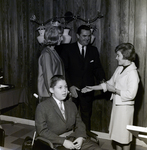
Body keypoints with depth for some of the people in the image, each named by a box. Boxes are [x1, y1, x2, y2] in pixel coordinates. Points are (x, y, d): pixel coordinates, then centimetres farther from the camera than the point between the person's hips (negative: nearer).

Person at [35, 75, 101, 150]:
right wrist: (63, 141, -18)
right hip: (56, 143, -4)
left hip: (74, 139, 5)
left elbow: (79, 124, 16)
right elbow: (42, 131, -9)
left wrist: (81, 137, -6)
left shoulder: (71, 105, 16)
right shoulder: (42, 106, -2)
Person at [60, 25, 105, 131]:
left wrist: (102, 80, -13)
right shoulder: (68, 49, 0)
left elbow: (97, 68, 7)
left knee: (86, 116, 8)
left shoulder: (94, 50, 10)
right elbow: (64, 69, -4)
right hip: (72, 89, -2)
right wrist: (70, 86, -13)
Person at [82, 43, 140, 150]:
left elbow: (130, 95, -24)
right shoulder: (119, 69, 5)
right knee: (117, 133, 18)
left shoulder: (132, 73, -20)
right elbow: (110, 83, 13)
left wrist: (114, 90, -16)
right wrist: (92, 88, 12)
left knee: (124, 135, 7)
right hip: (116, 104, 8)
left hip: (125, 107, -8)